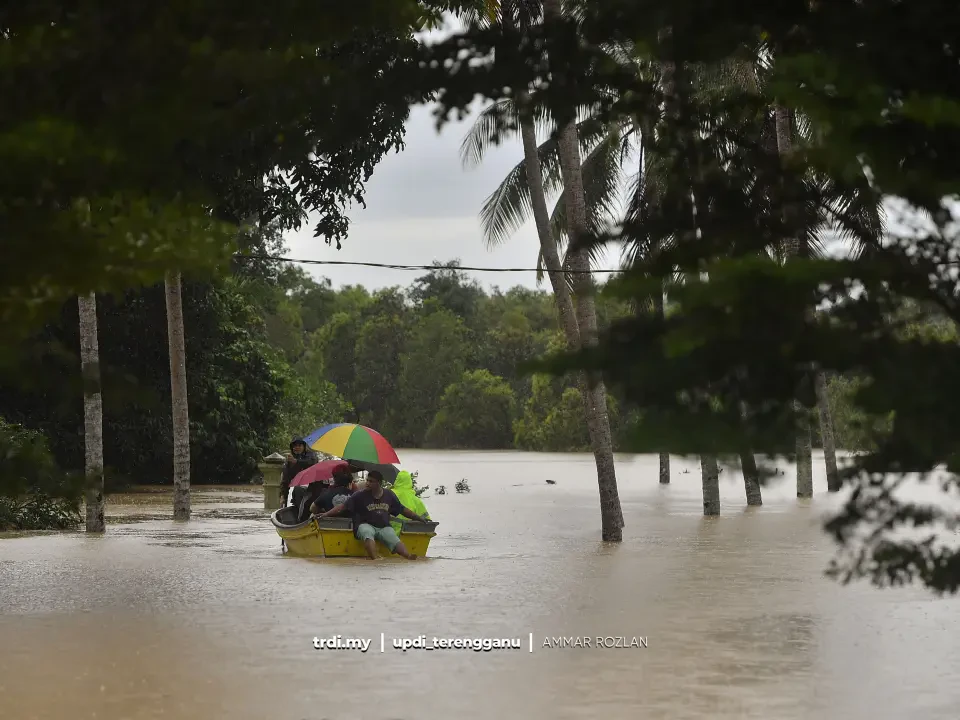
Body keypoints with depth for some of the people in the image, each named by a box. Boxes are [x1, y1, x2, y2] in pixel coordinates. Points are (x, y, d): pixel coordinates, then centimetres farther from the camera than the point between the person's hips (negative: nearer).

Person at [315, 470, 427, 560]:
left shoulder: (388, 495, 10)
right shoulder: (360, 495, 0)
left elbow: (402, 510, 21)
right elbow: (343, 506, -4)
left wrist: (419, 518, 23)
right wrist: (325, 514, -14)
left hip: (384, 527, 3)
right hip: (366, 525, -3)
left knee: (394, 539, -28)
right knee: (367, 533, -38)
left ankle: (408, 557, -51)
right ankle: (375, 559, -61)